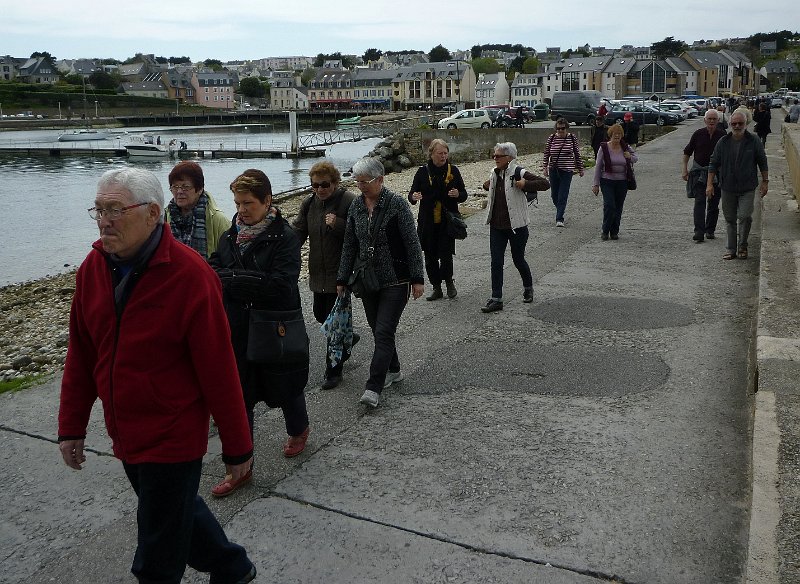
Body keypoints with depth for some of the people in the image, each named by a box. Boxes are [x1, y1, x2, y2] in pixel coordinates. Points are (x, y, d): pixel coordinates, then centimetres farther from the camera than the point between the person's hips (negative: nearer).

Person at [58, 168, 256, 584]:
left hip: (173, 438, -7)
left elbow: (219, 371, -19)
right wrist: (72, 426, 9)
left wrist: (237, 448, -13)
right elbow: (81, 354, 6)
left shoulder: (190, 275, -22)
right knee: (176, 509, 25)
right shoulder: (94, 266, -2)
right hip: (124, 435, 7)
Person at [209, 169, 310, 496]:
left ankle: (298, 430, 47)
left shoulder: (284, 237, -13)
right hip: (237, 331, 4)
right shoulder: (230, 236, 4)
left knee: (284, 389, 16)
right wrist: (250, 283, -22)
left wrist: (231, 280, -21)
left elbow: (279, 284, -24)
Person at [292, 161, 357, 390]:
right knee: (320, 314, 18)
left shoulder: (349, 202, -13)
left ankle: (333, 371, 11)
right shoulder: (310, 203, 8)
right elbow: (297, 231, 8)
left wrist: (338, 225, -28)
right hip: (318, 273, 7)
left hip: (340, 274, -7)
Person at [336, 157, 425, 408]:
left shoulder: (396, 204, -10)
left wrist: (417, 278, -12)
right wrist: (342, 279, 9)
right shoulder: (356, 206, 5)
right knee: (377, 329, 14)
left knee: (384, 332, -10)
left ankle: (373, 387, -9)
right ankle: (393, 370, 33)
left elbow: (412, 243, -9)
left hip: (395, 280, -6)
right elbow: (349, 245, 10)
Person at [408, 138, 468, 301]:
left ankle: (448, 281, 18)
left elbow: (464, 195, 9)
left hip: (447, 221, -1)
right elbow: (411, 194, 4)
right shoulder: (423, 172, 2)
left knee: (446, 255, -9)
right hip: (427, 223, 1)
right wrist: (414, 197, -20)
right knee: (430, 257, 6)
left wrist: (457, 194, -15)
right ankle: (436, 288, 20)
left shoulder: (453, 171, 4)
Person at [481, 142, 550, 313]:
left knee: (518, 259, 11)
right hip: (496, 226, 6)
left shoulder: (519, 173, -13)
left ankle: (528, 288, 38)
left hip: (516, 226, -6)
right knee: (496, 262, 1)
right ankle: (496, 299, 4)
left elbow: (545, 183, -17)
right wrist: (487, 186, 11)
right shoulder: (495, 173, 9)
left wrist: (525, 185, -26)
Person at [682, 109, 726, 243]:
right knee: (699, 202, -9)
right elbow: (687, 152, 6)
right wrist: (685, 170, 1)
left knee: (713, 204, 9)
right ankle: (699, 232, -13)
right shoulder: (698, 134, -3)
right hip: (699, 172, -1)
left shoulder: (722, 136, -2)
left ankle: (710, 230, 22)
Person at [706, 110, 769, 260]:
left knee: (745, 217, -11)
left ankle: (742, 246, 10)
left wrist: (765, 182, 6)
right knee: (730, 219, 8)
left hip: (747, 188, -2)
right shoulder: (723, 142, 1)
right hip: (727, 188, 2)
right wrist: (710, 184, 0)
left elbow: (763, 163, 7)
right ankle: (731, 250, 17)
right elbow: (713, 164, 5)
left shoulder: (754, 142, -1)